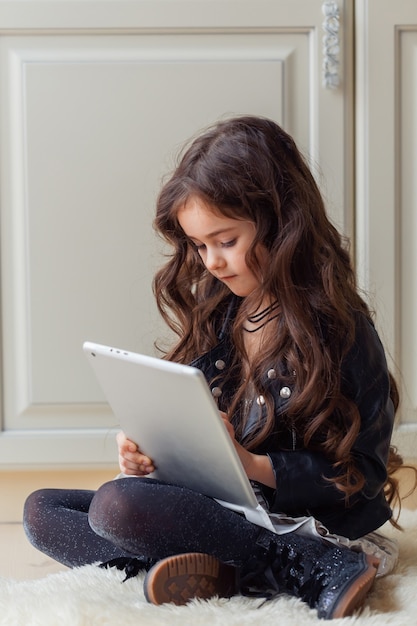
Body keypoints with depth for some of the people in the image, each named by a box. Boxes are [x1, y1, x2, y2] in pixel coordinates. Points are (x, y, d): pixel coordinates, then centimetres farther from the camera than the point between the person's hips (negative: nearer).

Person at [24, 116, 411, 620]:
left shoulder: (338, 328, -13)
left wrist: (252, 464, -24)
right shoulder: (215, 313, 9)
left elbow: (362, 474, -13)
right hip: (220, 507, 9)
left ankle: (302, 569, -23)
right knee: (41, 510, 0)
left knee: (116, 505, -29)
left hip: (292, 523, -8)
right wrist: (148, 452, -5)